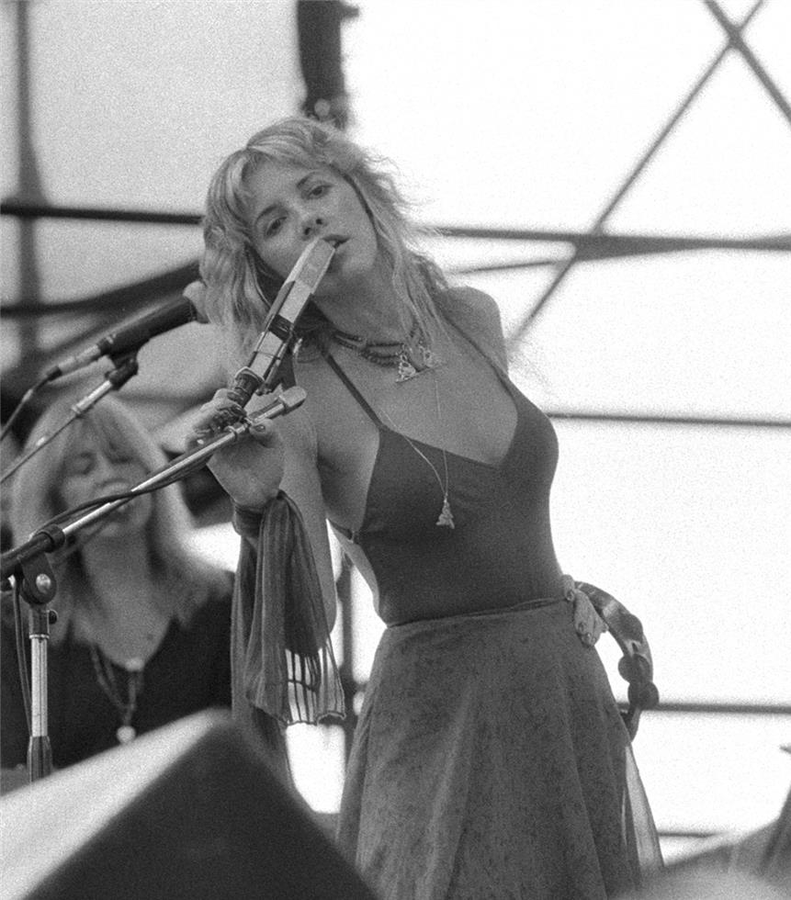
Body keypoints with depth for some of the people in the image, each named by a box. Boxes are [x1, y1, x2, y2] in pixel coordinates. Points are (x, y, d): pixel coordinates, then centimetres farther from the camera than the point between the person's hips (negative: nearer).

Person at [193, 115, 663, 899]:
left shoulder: (471, 321, 5)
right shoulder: (294, 396, -10)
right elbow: (307, 626, -17)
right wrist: (259, 505, -31)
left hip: (571, 683, 5)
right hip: (437, 708, -5)